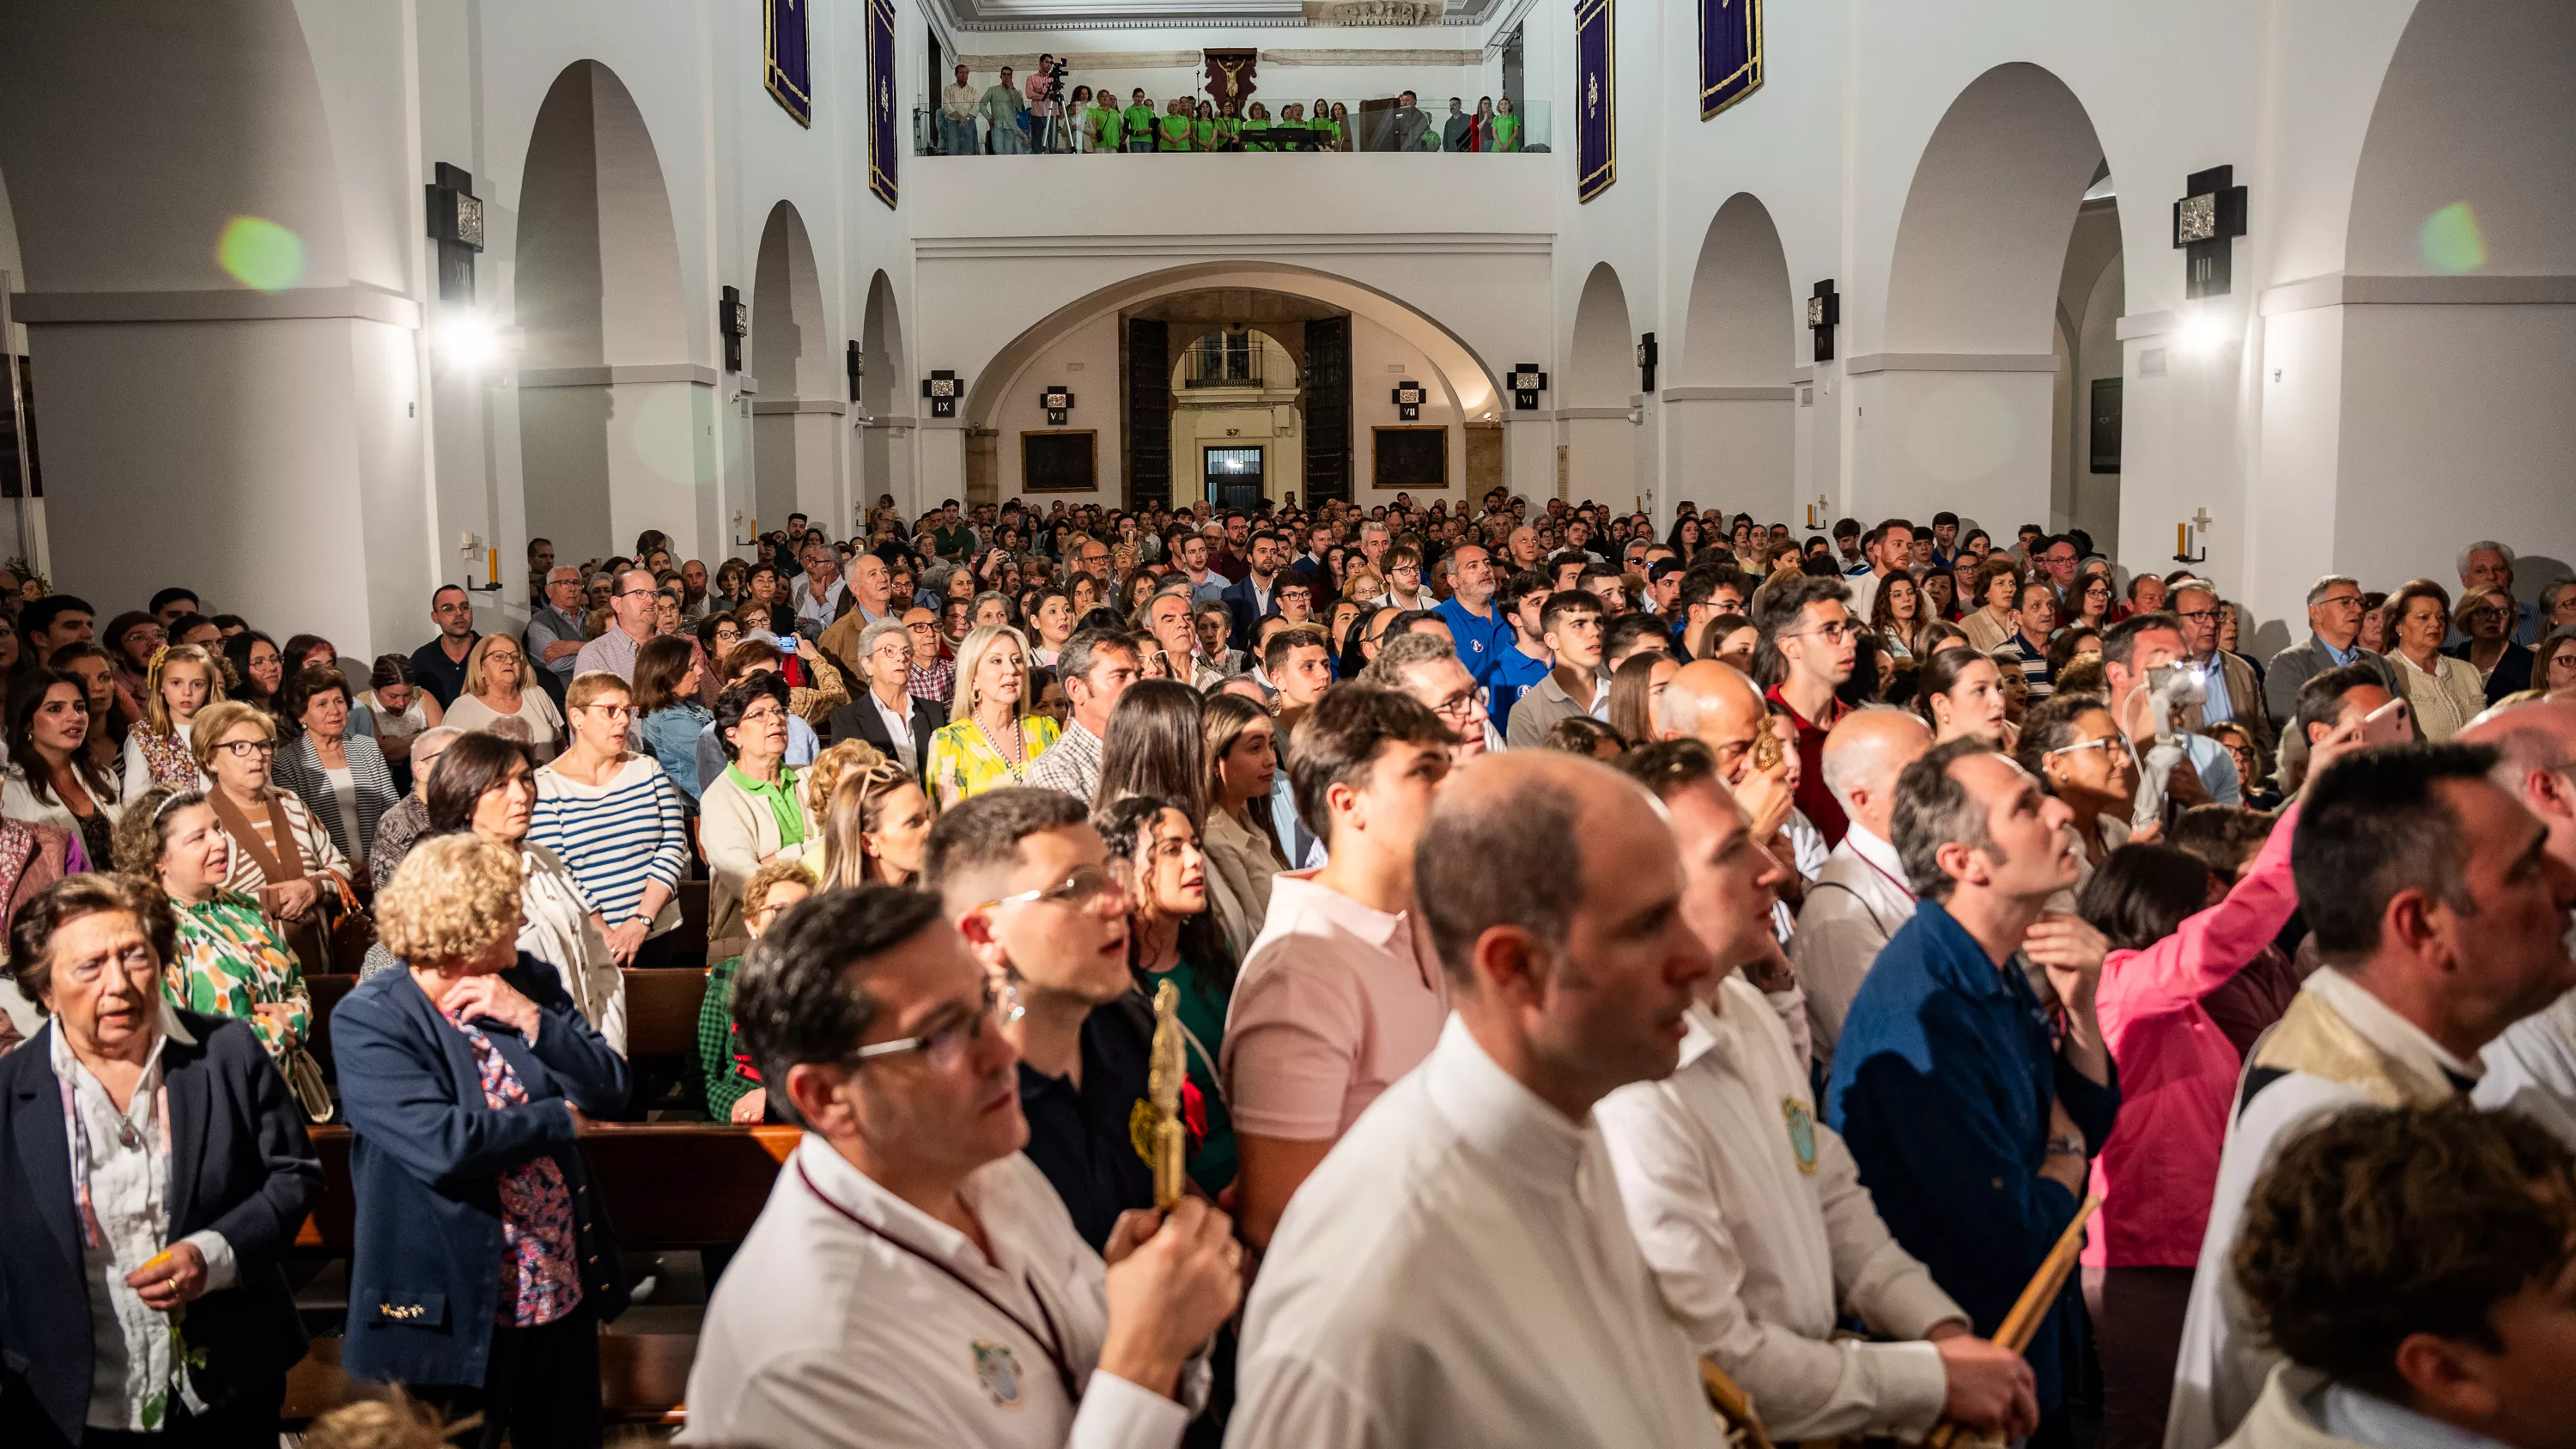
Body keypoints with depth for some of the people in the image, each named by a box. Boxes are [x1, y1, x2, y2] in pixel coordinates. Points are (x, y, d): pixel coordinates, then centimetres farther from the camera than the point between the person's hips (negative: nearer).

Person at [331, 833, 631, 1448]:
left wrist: (530, 1018, -14)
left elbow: (612, 1089, -1)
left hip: (563, 1295, 6)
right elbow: (442, 1144, -25)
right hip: (452, 1313, -5)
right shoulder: (366, 1020, -13)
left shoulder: (529, 982, 3)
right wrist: (560, 1119, -12)